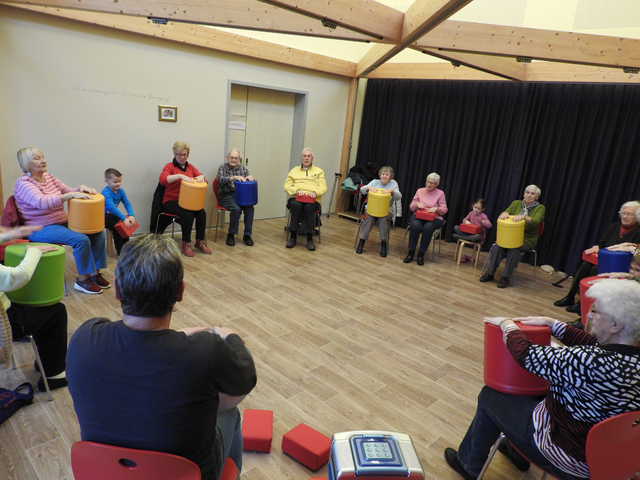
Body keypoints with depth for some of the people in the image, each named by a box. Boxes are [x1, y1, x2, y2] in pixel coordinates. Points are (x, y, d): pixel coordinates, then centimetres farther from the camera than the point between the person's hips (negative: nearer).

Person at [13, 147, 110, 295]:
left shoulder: (49, 178, 11)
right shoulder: (23, 183, -13)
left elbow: (69, 191, 14)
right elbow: (42, 202, -29)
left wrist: (81, 188, -10)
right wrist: (71, 194, -36)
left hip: (63, 222, 8)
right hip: (41, 228, -8)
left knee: (98, 232, -6)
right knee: (81, 239, -29)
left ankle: (95, 273, 1)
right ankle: (82, 280, -14)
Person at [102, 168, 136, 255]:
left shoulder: (121, 191, -1)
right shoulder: (106, 192, -23)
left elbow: (127, 204, -7)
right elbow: (112, 207, -33)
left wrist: (131, 216, -25)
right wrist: (124, 219, -40)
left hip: (113, 215, 6)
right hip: (104, 217, -6)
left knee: (125, 226, -13)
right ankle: (120, 251, -10)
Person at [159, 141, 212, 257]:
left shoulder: (190, 167, 13)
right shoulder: (170, 166, -2)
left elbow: (205, 180, 8)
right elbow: (162, 179, -23)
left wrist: (202, 177, -16)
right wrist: (180, 175, -34)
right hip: (171, 201, -4)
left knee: (202, 213, -23)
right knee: (188, 215, -31)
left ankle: (200, 242, -8)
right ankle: (186, 243, -13)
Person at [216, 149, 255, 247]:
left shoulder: (243, 168, 13)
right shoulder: (223, 167, 2)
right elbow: (221, 181, -16)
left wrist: (250, 177, -17)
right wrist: (234, 177, -33)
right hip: (225, 195, -3)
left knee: (250, 207, -26)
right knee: (236, 208, -32)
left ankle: (247, 235, -13)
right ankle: (231, 234, -12)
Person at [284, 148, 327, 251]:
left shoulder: (319, 171, 21)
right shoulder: (294, 171, 23)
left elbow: (323, 187, 8)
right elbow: (287, 186, 11)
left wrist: (315, 192, -14)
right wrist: (297, 190, -10)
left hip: (312, 200, -1)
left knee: (309, 207, -36)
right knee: (296, 205, -36)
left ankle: (310, 239, -28)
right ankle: (292, 237, -27)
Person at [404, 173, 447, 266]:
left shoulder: (440, 193, 7)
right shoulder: (420, 191, 12)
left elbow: (444, 209, 2)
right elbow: (411, 207, 11)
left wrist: (436, 208, -19)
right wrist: (417, 204, -12)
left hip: (434, 218, -1)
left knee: (428, 228, -36)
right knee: (415, 226, -35)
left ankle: (421, 255, -23)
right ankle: (411, 253, -26)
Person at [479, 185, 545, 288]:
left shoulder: (540, 208, -3)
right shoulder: (516, 203, 9)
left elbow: (536, 222, -21)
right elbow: (507, 212, -3)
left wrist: (523, 217, -41)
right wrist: (504, 213, -29)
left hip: (527, 240, -3)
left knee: (514, 249, -34)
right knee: (498, 246, -27)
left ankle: (505, 278, -25)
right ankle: (490, 273, -18)